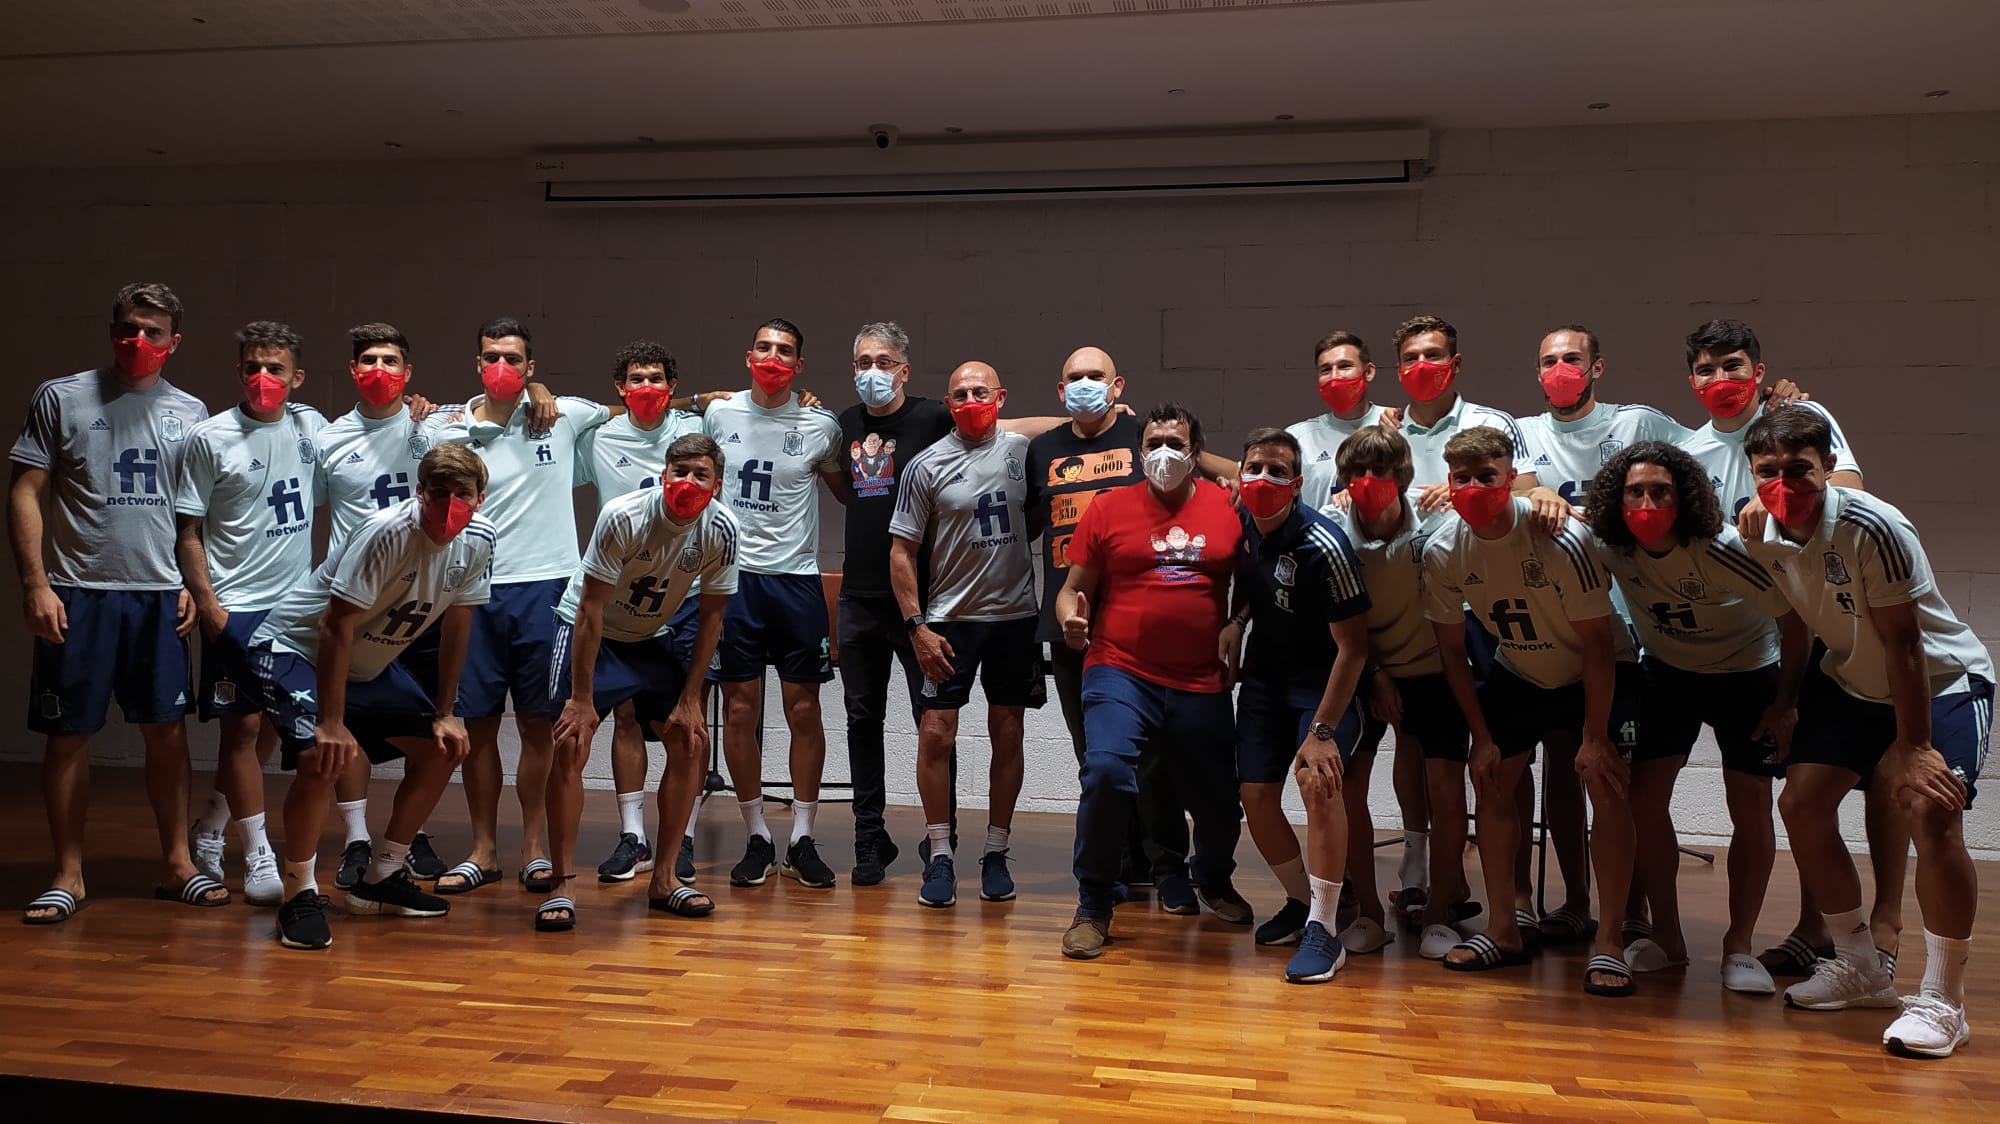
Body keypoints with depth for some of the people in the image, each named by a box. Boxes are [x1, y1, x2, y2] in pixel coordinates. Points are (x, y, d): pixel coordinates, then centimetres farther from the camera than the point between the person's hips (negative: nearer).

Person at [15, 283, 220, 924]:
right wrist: (34, 583, -9)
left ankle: (177, 864, 15)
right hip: (77, 593, -2)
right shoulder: (61, 399, 1)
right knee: (69, 735, 3)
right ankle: (69, 877, 13)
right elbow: (26, 494, -1)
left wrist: (195, 584, 4)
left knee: (167, 729, 5)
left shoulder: (189, 412, 9)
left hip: (160, 594, 2)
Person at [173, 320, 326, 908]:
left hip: (295, 602, 5)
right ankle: (257, 856, 5)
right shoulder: (210, 438, -6)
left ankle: (207, 831, 28)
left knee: (273, 725, 11)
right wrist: (207, 604, -11)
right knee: (243, 726, -3)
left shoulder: (310, 426, 6)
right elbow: (189, 532, -3)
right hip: (235, 607, -5)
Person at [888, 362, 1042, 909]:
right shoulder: (926, 465, -3)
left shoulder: (1022, 450, 3)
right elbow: (902, 551, -2)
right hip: (950, 618, -2)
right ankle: (939, 857, 6)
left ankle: (995, 854, 18)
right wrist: (917, 626, -8)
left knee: (1007, 736, 7)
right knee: (936, 735, -6)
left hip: (1015, 616, 2)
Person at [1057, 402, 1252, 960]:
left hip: (1200, 684, 2)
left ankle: (1213, 880, 47)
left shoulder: (1228, 508, 5)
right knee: (1107, 771, -25)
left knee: (1220, 799, 11)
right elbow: (1073, 588, 4)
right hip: (1121, 673, -2)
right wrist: (1071, 620, -15)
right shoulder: (1109, 507, 3)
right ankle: (1093, 907, -4)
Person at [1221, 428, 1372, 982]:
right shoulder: (1243, 523, -6)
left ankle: (1324, 928, -17)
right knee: (1256, 795, 2)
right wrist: (1235, 621, -2)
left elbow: (1352, 646, -23)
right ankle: (1303, 900, 27)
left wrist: (1323, 729, -26)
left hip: (1325, 681, -6)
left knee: (1317, 776, -29)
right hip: (1264, 676, 6)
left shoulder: (1323, 546, -25)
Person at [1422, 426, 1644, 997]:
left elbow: (1598, 643, -22)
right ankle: (1504, 928, 12)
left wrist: (1594, 736, -20)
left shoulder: (1559, 540, -31)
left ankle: (1609, 941, -7)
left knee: (1607, 787, -16)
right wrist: (1481, 735, -6)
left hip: (1599, 674, -4)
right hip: (1518, 675, 4)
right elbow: (1451, 648, -5)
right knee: (1493, 781, 0)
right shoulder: (1443, 552, -18)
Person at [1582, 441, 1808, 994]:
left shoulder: (1721, 550, -33)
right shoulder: (1611, 545, -22)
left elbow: (1795, 621, -22)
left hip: (1747, 675, -3)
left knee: (1750, 804, -8)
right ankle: (1666, 936, 8)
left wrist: (1785, 702, -15)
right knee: (1644, 793, -6)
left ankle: (1739, 945, 7)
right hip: (1668, 671, 3)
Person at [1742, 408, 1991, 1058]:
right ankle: (1860, 968, 15)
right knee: (1802, 802, -3)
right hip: (1851, 682, 7)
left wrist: (1913, 747, -22)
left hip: (1941, 681, -6)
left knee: (1930, 811, -23)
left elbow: (1904, 643, -25)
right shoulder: (1761, 536, -11)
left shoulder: (1871, 528, -29)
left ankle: (1943, 1002, -10)